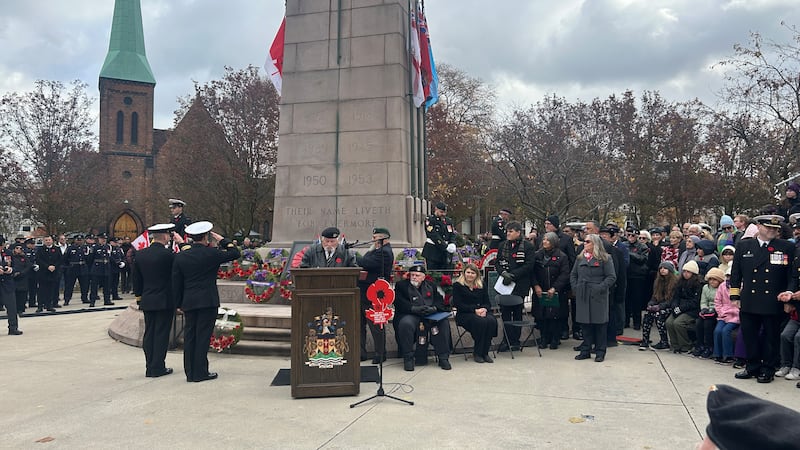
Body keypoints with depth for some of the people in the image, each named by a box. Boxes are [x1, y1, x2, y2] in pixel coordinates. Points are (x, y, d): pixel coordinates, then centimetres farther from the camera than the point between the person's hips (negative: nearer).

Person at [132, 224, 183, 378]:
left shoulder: (140, 254, 4)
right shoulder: (167, 254, -17)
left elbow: (135, 278, 10)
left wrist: (139, 296, 20)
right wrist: (181, 243, -1)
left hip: (147, 301, 6)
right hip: (165, 301, -6)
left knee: (149, 333, 11)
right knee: (161, 333, 1)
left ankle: (150, 367, 16)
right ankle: (158, 368, 5)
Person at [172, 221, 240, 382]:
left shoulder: (180, 257, 4)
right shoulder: (211, 253, -8)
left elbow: (176, 283, 7)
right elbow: (235, 253, 4)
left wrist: (179, 304, 14)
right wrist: (222, 240, 13)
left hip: (188, 302, 4)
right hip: (208, 301, -4)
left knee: (189, 335, 10)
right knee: (203, 336, 0)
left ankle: (190, 372, 16)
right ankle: (200, 372, 3)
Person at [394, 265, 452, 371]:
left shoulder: (431, 285, 17)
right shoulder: (401, 285, 7)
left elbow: (440, 301, 8)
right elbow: (399, 303, -7)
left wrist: (433, 308, -16)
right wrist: (414, 309, -22)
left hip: (430, 315, 3)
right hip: (410, 315, -3)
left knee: (444, 321, -23)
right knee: (406, 323, -36)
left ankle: (443, 357, -15)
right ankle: (408, 358, -21)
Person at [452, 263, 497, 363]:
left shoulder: (481, 285, 16)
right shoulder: (457, 285, 2)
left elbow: (487, 302, 12)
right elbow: (458, 304, -8)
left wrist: (484, 309, -13)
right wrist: (474, 310, -18)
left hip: (482, 312, 4)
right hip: (464, 314, -4)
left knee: (492, 321, -29)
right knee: (481, 322, -34)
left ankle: (485, 352, -17)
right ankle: (477, 353, -18)